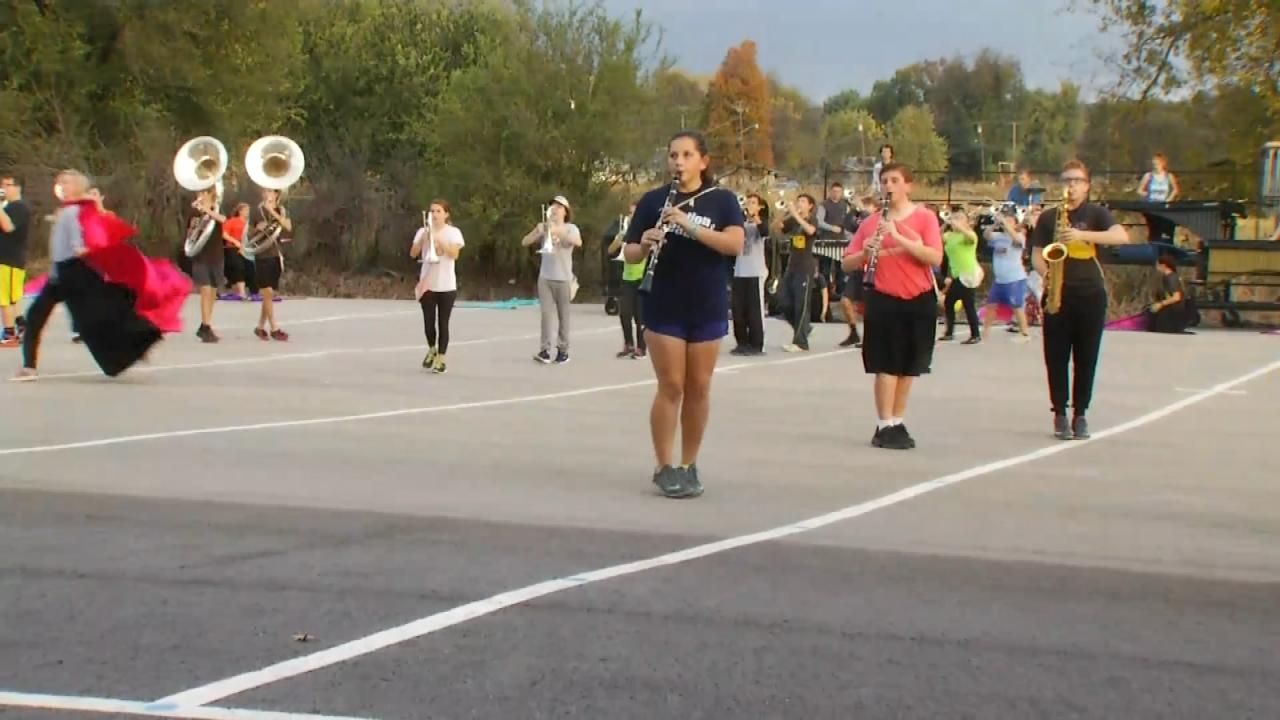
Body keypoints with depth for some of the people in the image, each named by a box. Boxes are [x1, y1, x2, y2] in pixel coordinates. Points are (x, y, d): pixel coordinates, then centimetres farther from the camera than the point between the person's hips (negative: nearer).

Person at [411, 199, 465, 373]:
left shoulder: (453, 232, -1)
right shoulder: (423, 231, 4)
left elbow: (455, 254, -15)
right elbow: (413, 254, -4)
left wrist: (439, 240, -21)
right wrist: (424, 238, -18)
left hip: (446, 285, -2)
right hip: (427, 283, 2)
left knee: (443, 323, -1)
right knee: (428, 321, 2)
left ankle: (440, 359, 5)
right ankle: (431, 350, 29)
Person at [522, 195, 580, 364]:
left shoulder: (570, 228, -1)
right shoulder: (544, 227, 8)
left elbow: (578, 242, -22)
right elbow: (525, 242, 2)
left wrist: (559, 232, -34)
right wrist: (538, 231, -15)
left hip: (563, 278, -2)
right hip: (545, 277, 2)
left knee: (563, 315, 3)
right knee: (547, 313, -6)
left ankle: (563, 350, 8)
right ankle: (545, 350, -11)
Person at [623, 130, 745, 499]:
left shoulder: (722, 200, 1)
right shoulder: (653, 200, 1)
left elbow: (735, 244, -15)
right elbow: (630, 254, 2)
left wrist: (690, 226, -25)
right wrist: (645, 244, -20)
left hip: (708, 308, 1)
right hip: (664, 308, -1)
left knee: (699, 388, 6)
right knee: (671, 387, -3)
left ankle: (689, 465, 17)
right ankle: (664, 468, 5)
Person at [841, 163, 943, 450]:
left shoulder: (925, 217, -1)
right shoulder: (870, 223, 4)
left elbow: (936, 258, -15)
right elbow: (846, 265, 4)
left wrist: (898, 237, -22)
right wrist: (865, 252, -16)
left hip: (919, 300, 1)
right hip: (884, 300, -1)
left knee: (909, 366, 10)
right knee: (887, 365, -9)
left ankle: (898, 422, 22)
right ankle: (885, 426, -5)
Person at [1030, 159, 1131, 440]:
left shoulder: (1096, 213, 3)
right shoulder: (1048, 217, 9)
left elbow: (1122, 236, -14)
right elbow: (1037, 254, 8)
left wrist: (1083, 235, -26)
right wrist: (1045, 274, -14)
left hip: (1090, 295, -1)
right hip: (1057, 295, 1)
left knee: (1086, 358, 3)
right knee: (1056, 357, 0)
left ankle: (1080, 414, 11)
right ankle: (1060, 414, 7)